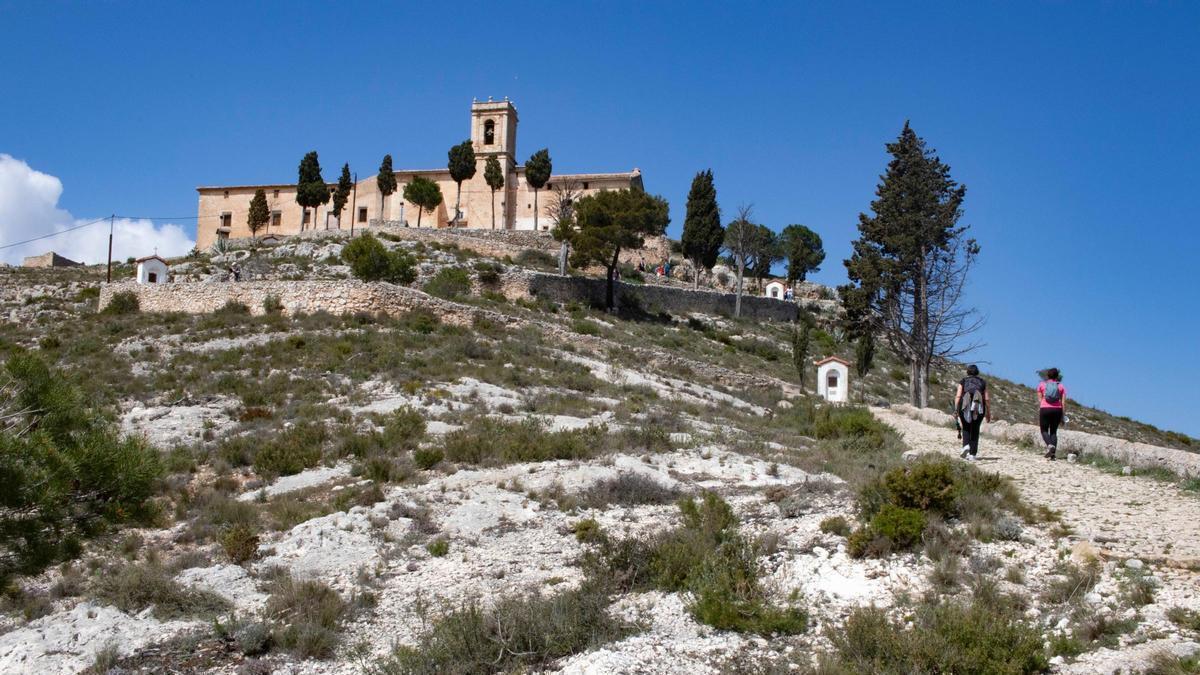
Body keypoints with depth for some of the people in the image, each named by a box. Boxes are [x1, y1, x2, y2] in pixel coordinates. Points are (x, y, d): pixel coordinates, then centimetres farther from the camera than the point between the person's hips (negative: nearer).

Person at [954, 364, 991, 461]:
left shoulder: (963, 381, 12)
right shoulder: (982, 382, 15)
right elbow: (987, 399, 8)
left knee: (966, 428, 17)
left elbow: (958, 396, 0)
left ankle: (966, 445, -9)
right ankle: (972, 454, 5)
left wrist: (956, 409, -3)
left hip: (965, 406, -1)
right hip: (979, 408, 1)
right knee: (975, 430, 11)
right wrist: (988, 412, 13)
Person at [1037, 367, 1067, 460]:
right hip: (1057, 410, 2)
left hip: (1045, 409, -2)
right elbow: (1063, 402, 2)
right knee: (1053, 431, 11)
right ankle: (1053, 453, 1)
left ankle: (1050, 445, -21)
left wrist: (1039, 414, 6)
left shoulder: (1042, 385, 7)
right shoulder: (1061, 386, 9)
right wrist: (1063, 416, 5)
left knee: (1044, 430, 9)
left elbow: (1039, 400, 3)